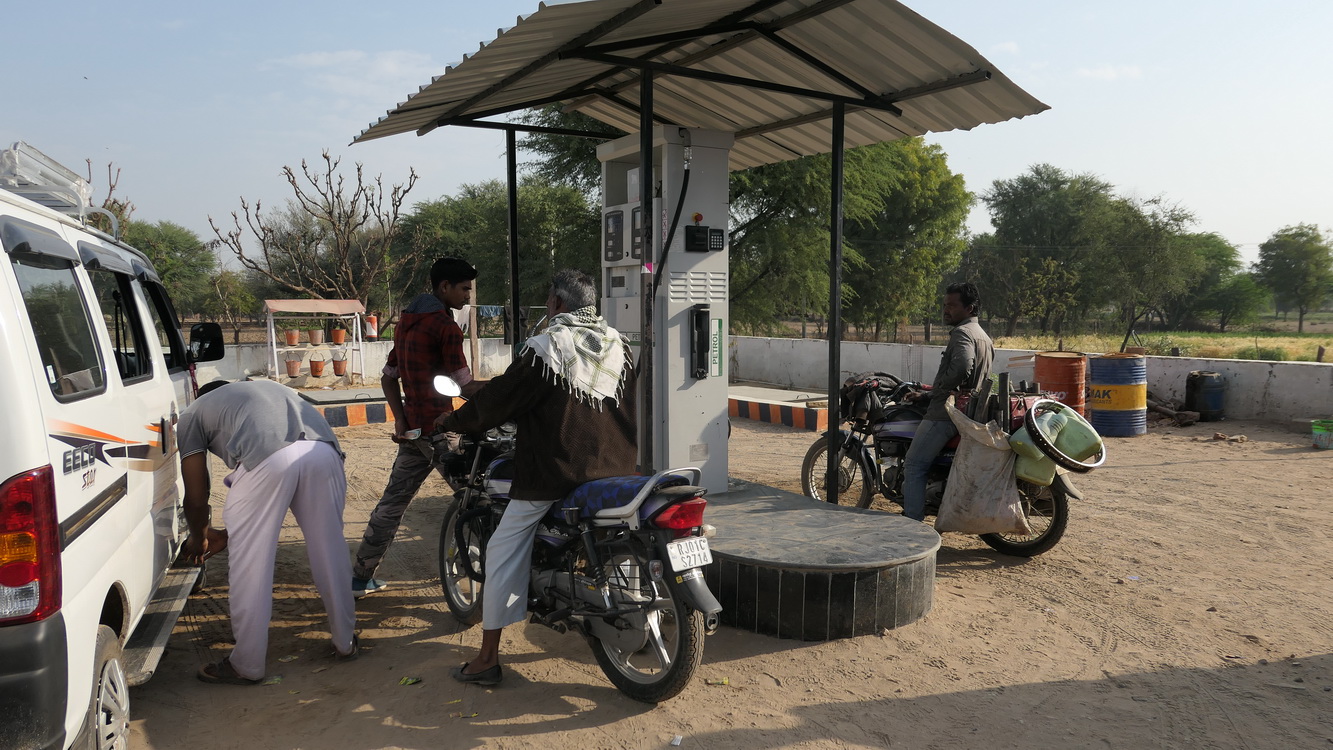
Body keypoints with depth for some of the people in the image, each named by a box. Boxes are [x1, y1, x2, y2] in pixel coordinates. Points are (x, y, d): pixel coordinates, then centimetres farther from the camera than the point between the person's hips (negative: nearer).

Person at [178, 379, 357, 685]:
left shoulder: (192, 416, 29)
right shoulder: (265, 388, 44)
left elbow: (196, 496, 26)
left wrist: (199, 538, 46)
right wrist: (229, 534, 51)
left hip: (268, 460, -5)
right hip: (323, 451, 5)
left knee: (249, 565, 11)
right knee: (329, 553, 19)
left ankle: (246, 665, 23)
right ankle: (345, 644, 33)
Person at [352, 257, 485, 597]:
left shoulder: (407, 321, 15)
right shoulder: (445, 325, -13)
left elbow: (388, 377, 16)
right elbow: (465, 385, -15)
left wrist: (400, 418, 8)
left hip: (412, 429, 8)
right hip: (439, 428, -8)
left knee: (393, 502, 13)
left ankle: (360, 577, 18)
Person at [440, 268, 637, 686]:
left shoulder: (546, 349, -11)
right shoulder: (619, 346, 6)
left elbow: (500, 399, -7)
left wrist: (452, 422, 9)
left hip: (552, 473, -6)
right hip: (613, 472, 6)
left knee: (504, 554, 5)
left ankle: (488, 659, 7)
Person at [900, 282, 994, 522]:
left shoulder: (962, 333, -14)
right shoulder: (984, 337, 19)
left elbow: (962, 366, -34)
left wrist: (940, 387, -16)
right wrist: (928, 394, 23)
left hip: (947, 412, -11)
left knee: (914, 464, -9)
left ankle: (912, 521, -11)